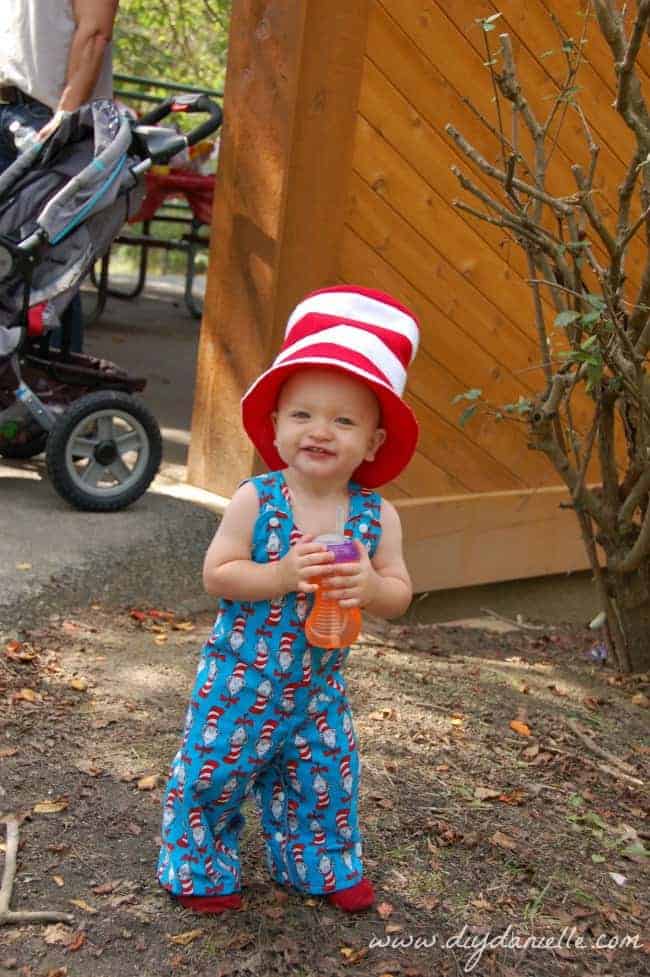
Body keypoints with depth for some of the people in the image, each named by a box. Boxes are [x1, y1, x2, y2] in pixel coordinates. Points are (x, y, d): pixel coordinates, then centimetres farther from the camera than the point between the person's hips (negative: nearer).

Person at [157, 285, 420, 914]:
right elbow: (216, 575, -17)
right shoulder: (255, 501, -16)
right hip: (242, 678, -2)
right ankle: (198, 868, 34)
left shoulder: (377, 516, -9)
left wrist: (370, 587, -29)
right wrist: (281, 576, -31)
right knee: (214, 771, 10)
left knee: (324, 780, 17)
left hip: (318, 686, 3)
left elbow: (399, 594, -6)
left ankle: (321, 866, 42)